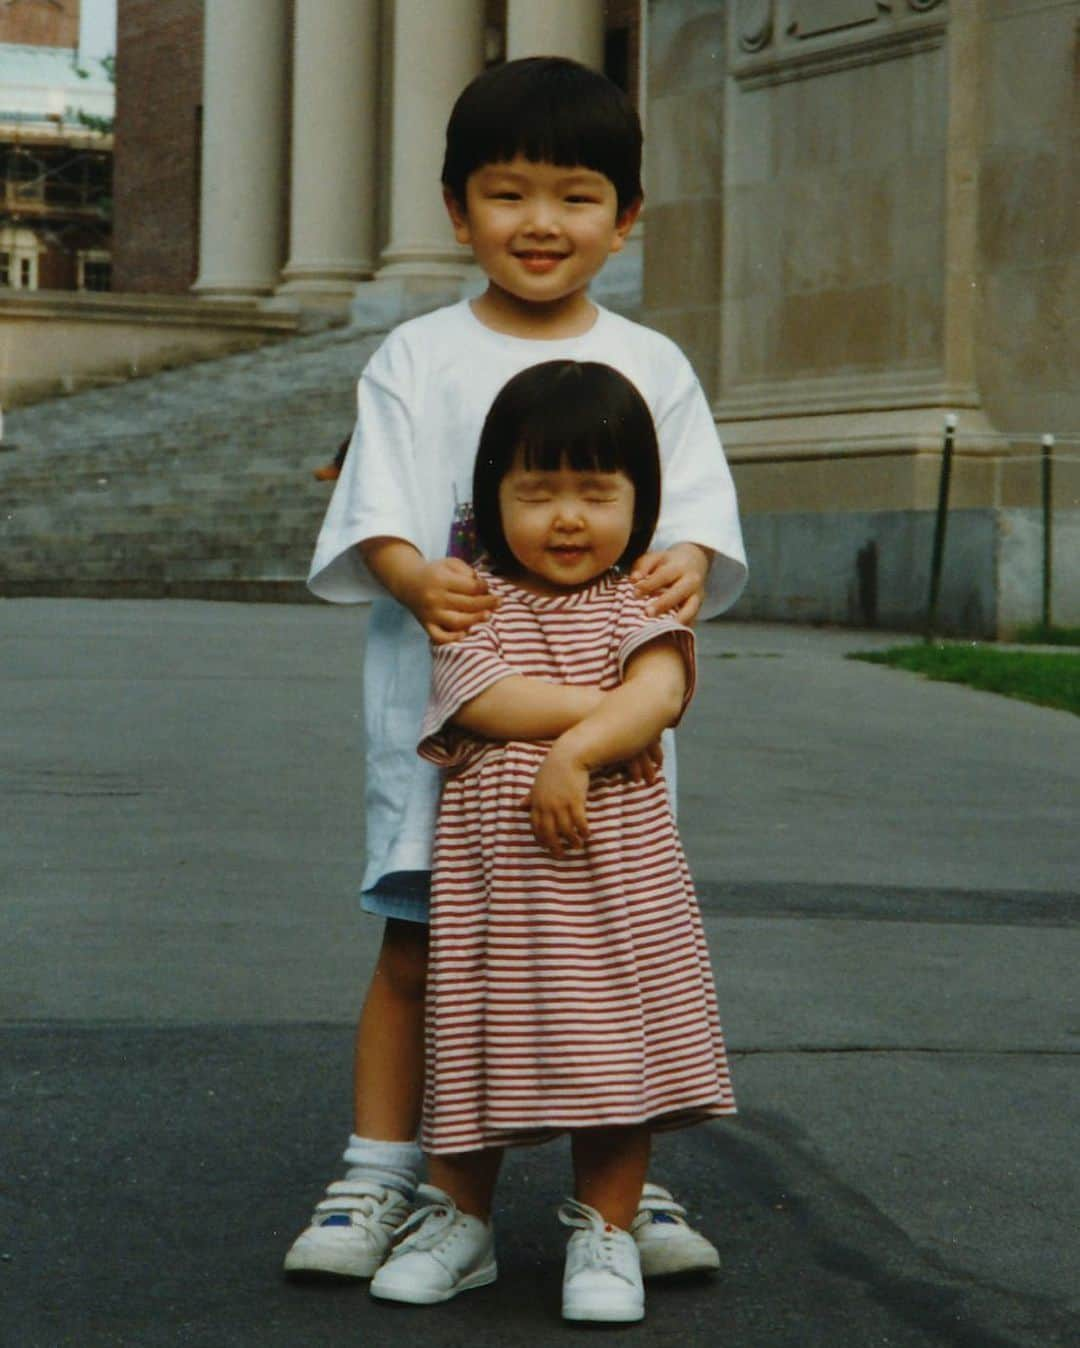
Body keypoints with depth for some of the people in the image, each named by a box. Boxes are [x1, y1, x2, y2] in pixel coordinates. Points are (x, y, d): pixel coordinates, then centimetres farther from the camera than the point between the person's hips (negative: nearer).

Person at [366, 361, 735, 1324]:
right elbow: (481, 698, -14)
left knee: (612, 1044, 2)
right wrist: (617, 712, -13)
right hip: (490, 864, 0)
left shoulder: (637, 603, 4)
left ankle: (606, 1233, 16)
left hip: (611, 862, 0)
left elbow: (661, 687, -15)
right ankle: (459, 1220, 26)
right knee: (484, 1043, 8)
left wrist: (575, 751, -29)